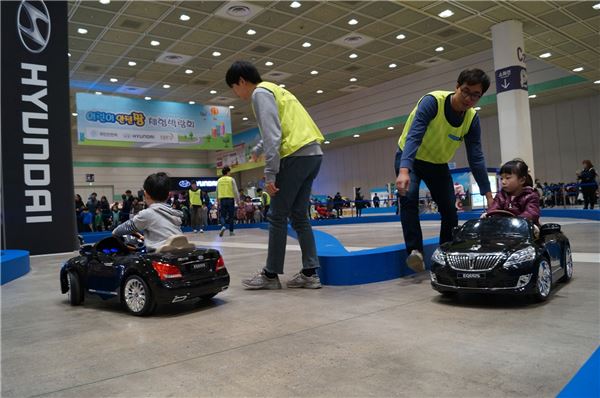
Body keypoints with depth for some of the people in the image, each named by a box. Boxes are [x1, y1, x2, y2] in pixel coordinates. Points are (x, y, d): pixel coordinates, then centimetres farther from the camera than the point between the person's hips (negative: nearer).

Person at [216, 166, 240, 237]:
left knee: (223, 215, 6)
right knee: (231, 216, 6)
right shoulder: (231, 179, -2)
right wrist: (238, 199, 1)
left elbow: (217, 191, 13)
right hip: (230, 199, -2)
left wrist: (218, 201, 22)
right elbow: (235, 190, -5)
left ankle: (223, 226, -21)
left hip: (222, 199, 2)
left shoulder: (219, 180, 8)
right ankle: (231, 231, 10)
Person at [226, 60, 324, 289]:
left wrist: (270, 173, -15)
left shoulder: (260, 93, -2)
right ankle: (310, 273, 9)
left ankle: (271, 275, 5)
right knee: (299, 216, 10)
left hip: (296, 155, -10)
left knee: (277, 216, -2)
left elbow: (272, 135, -14)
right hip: (313, 153, 10)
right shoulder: (274, 90, 27)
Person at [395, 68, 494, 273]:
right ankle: (415, 251, -26)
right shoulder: (432, 101, -27)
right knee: (408, 197, -28)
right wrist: (404, 171, -53)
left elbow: (476, 158, -10)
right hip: (409, 159, -4)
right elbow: (413, 137, -38)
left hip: (438, 163, 5)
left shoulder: (472, 119, -12)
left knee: (449, 208, -4)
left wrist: (488, 195, -15)